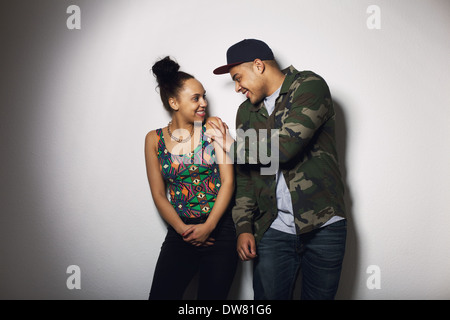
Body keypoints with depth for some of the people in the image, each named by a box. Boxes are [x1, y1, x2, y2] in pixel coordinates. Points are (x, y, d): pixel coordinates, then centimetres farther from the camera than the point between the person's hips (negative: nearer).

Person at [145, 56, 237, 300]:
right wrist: (182, 229, -9)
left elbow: (228, 181, -4)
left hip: (219, 230, -1)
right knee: (161, 295, -4)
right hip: (180, 232, 1)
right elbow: (158, 194, 4)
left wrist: (208, 227, -11)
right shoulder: (155, 139, 4)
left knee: (211, 295, 5)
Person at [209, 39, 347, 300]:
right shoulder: (247, 111, 14)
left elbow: (284, 147, -20)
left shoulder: (310, 86, -6)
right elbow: (245, 176, 14)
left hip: (324, 226, -4)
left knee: (319, 295, 8)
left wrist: (233, 146, -4)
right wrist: (244, 227, 3)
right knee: (268, 296, 3)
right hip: (272, 230, 4)